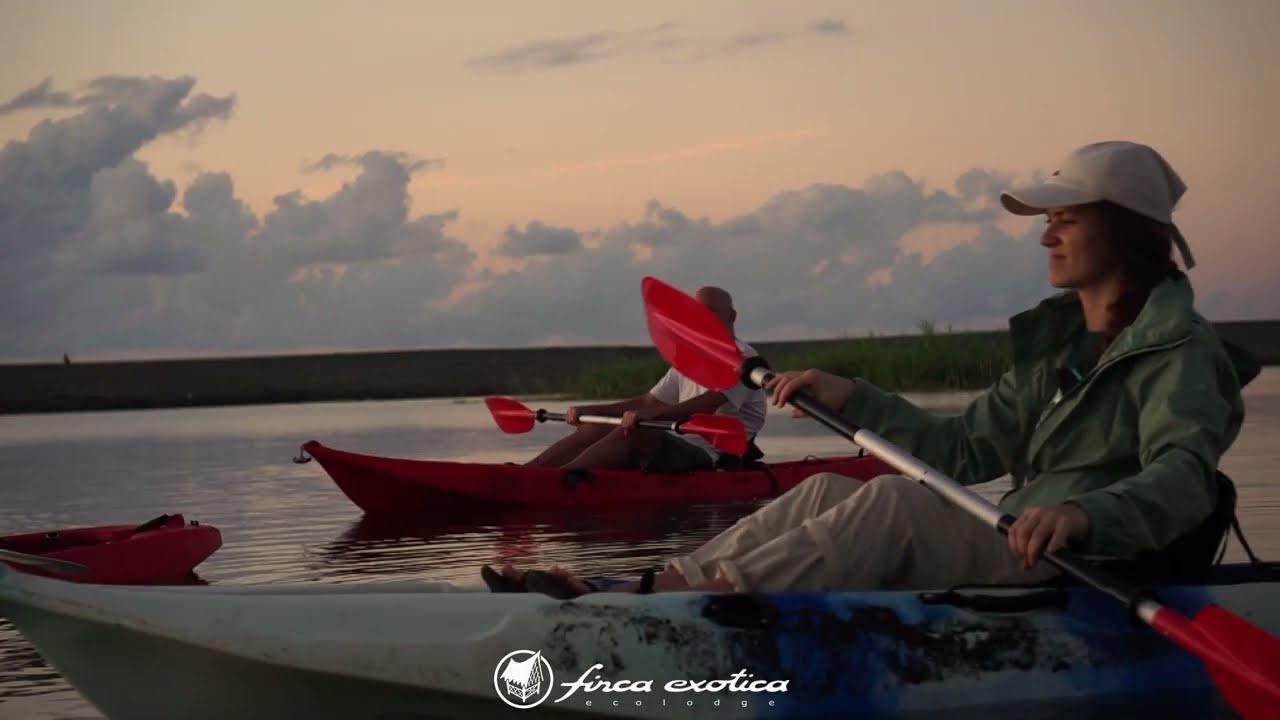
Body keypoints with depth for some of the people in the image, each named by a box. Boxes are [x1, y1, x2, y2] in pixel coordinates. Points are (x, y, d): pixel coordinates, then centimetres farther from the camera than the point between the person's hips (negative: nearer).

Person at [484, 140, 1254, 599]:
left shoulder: (1181, 353, -7)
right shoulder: (1058, 349, 20)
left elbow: (1185, 474, -27)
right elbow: (964, 449, 18)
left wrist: (1084, 514, -47)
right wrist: (849, 396, 9)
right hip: (1013, 562, 9)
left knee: (893, 499, -28)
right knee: (828, 491, -3)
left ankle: (681, 605, -36)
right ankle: (647, 587, -18)